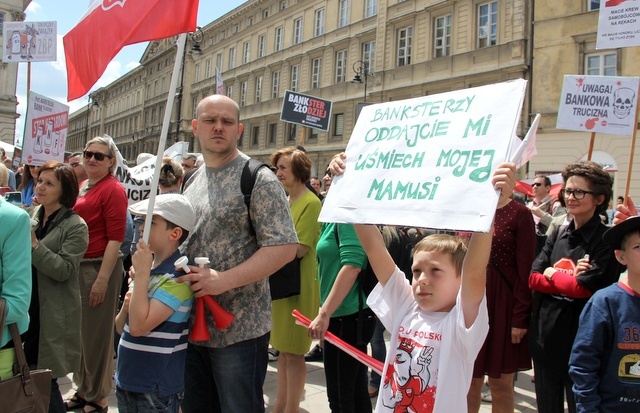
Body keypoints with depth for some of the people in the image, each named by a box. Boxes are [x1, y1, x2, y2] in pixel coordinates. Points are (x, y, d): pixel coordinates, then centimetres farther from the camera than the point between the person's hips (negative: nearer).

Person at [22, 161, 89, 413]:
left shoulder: (75, 226, -11)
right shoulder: (33, 215, 9)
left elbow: (64, 270, -21)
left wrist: (34, 243, -25)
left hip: (53, 314, -7)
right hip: (28, 307, 7)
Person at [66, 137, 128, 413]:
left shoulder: (113, 189, -11)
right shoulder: (81, 187, 12)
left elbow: (115, 238, -16)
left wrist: (102, 279, -18)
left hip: (100, 267, -8)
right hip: (76, 266, 8)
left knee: (97, 334, 3)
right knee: (78, 330, 17)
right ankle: (83, 389, 34)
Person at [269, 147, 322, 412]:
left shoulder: (311, 203, -12)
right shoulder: (284, 201, 13)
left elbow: (298, 249, -19)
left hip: (298, 285, -8)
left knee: (294, 352, 0)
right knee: (282, 348, 15)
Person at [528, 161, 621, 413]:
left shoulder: (606, 240, -10)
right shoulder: (558, 235, 9)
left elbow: (585, 288, -20)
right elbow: (533, 278, 1)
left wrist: (551, 274, -5)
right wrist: (570, 280, -13)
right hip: (545, 333, 6)